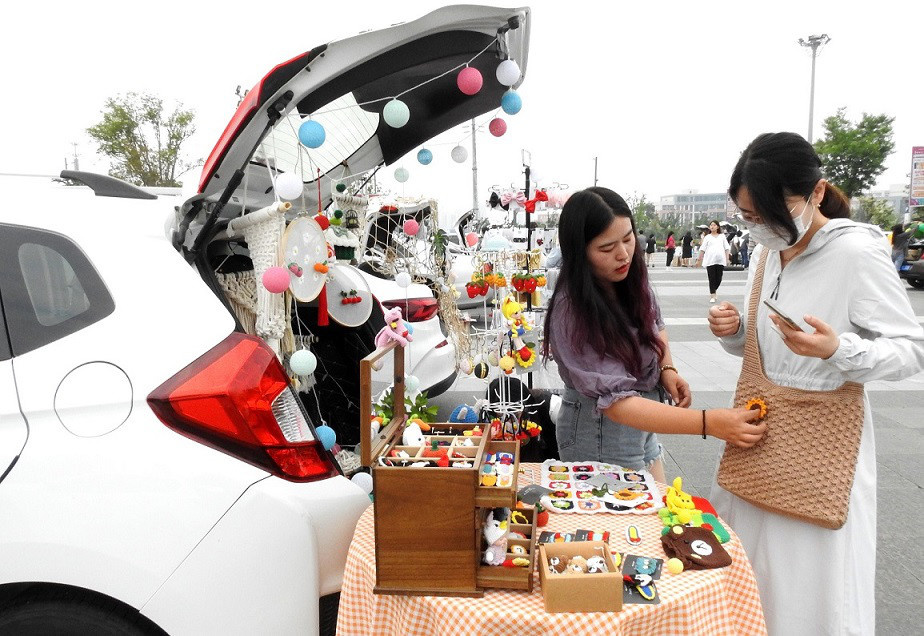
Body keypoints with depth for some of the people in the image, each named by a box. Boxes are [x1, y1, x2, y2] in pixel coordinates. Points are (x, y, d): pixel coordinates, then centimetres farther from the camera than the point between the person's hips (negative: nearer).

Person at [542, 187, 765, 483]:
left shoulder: (631, 276, -7)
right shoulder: (571, 310, -29)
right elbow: (615, 401, -34)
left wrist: (667, 368, -6)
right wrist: (709, 422, -41)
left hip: (644, 427, 7)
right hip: (600, 432, -7)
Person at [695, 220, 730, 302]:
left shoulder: (722, 236, 15)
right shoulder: (707, 237, 11)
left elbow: (726, 248, 14)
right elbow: (702, 249, 9)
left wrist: (727, 259, 5)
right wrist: (699, 260, 4)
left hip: (720, 260, 2)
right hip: (710, 260, -2)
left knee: (719, 279, 3)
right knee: (712, 279, -5)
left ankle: (713, 291, 26)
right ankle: (712, 296, 0)